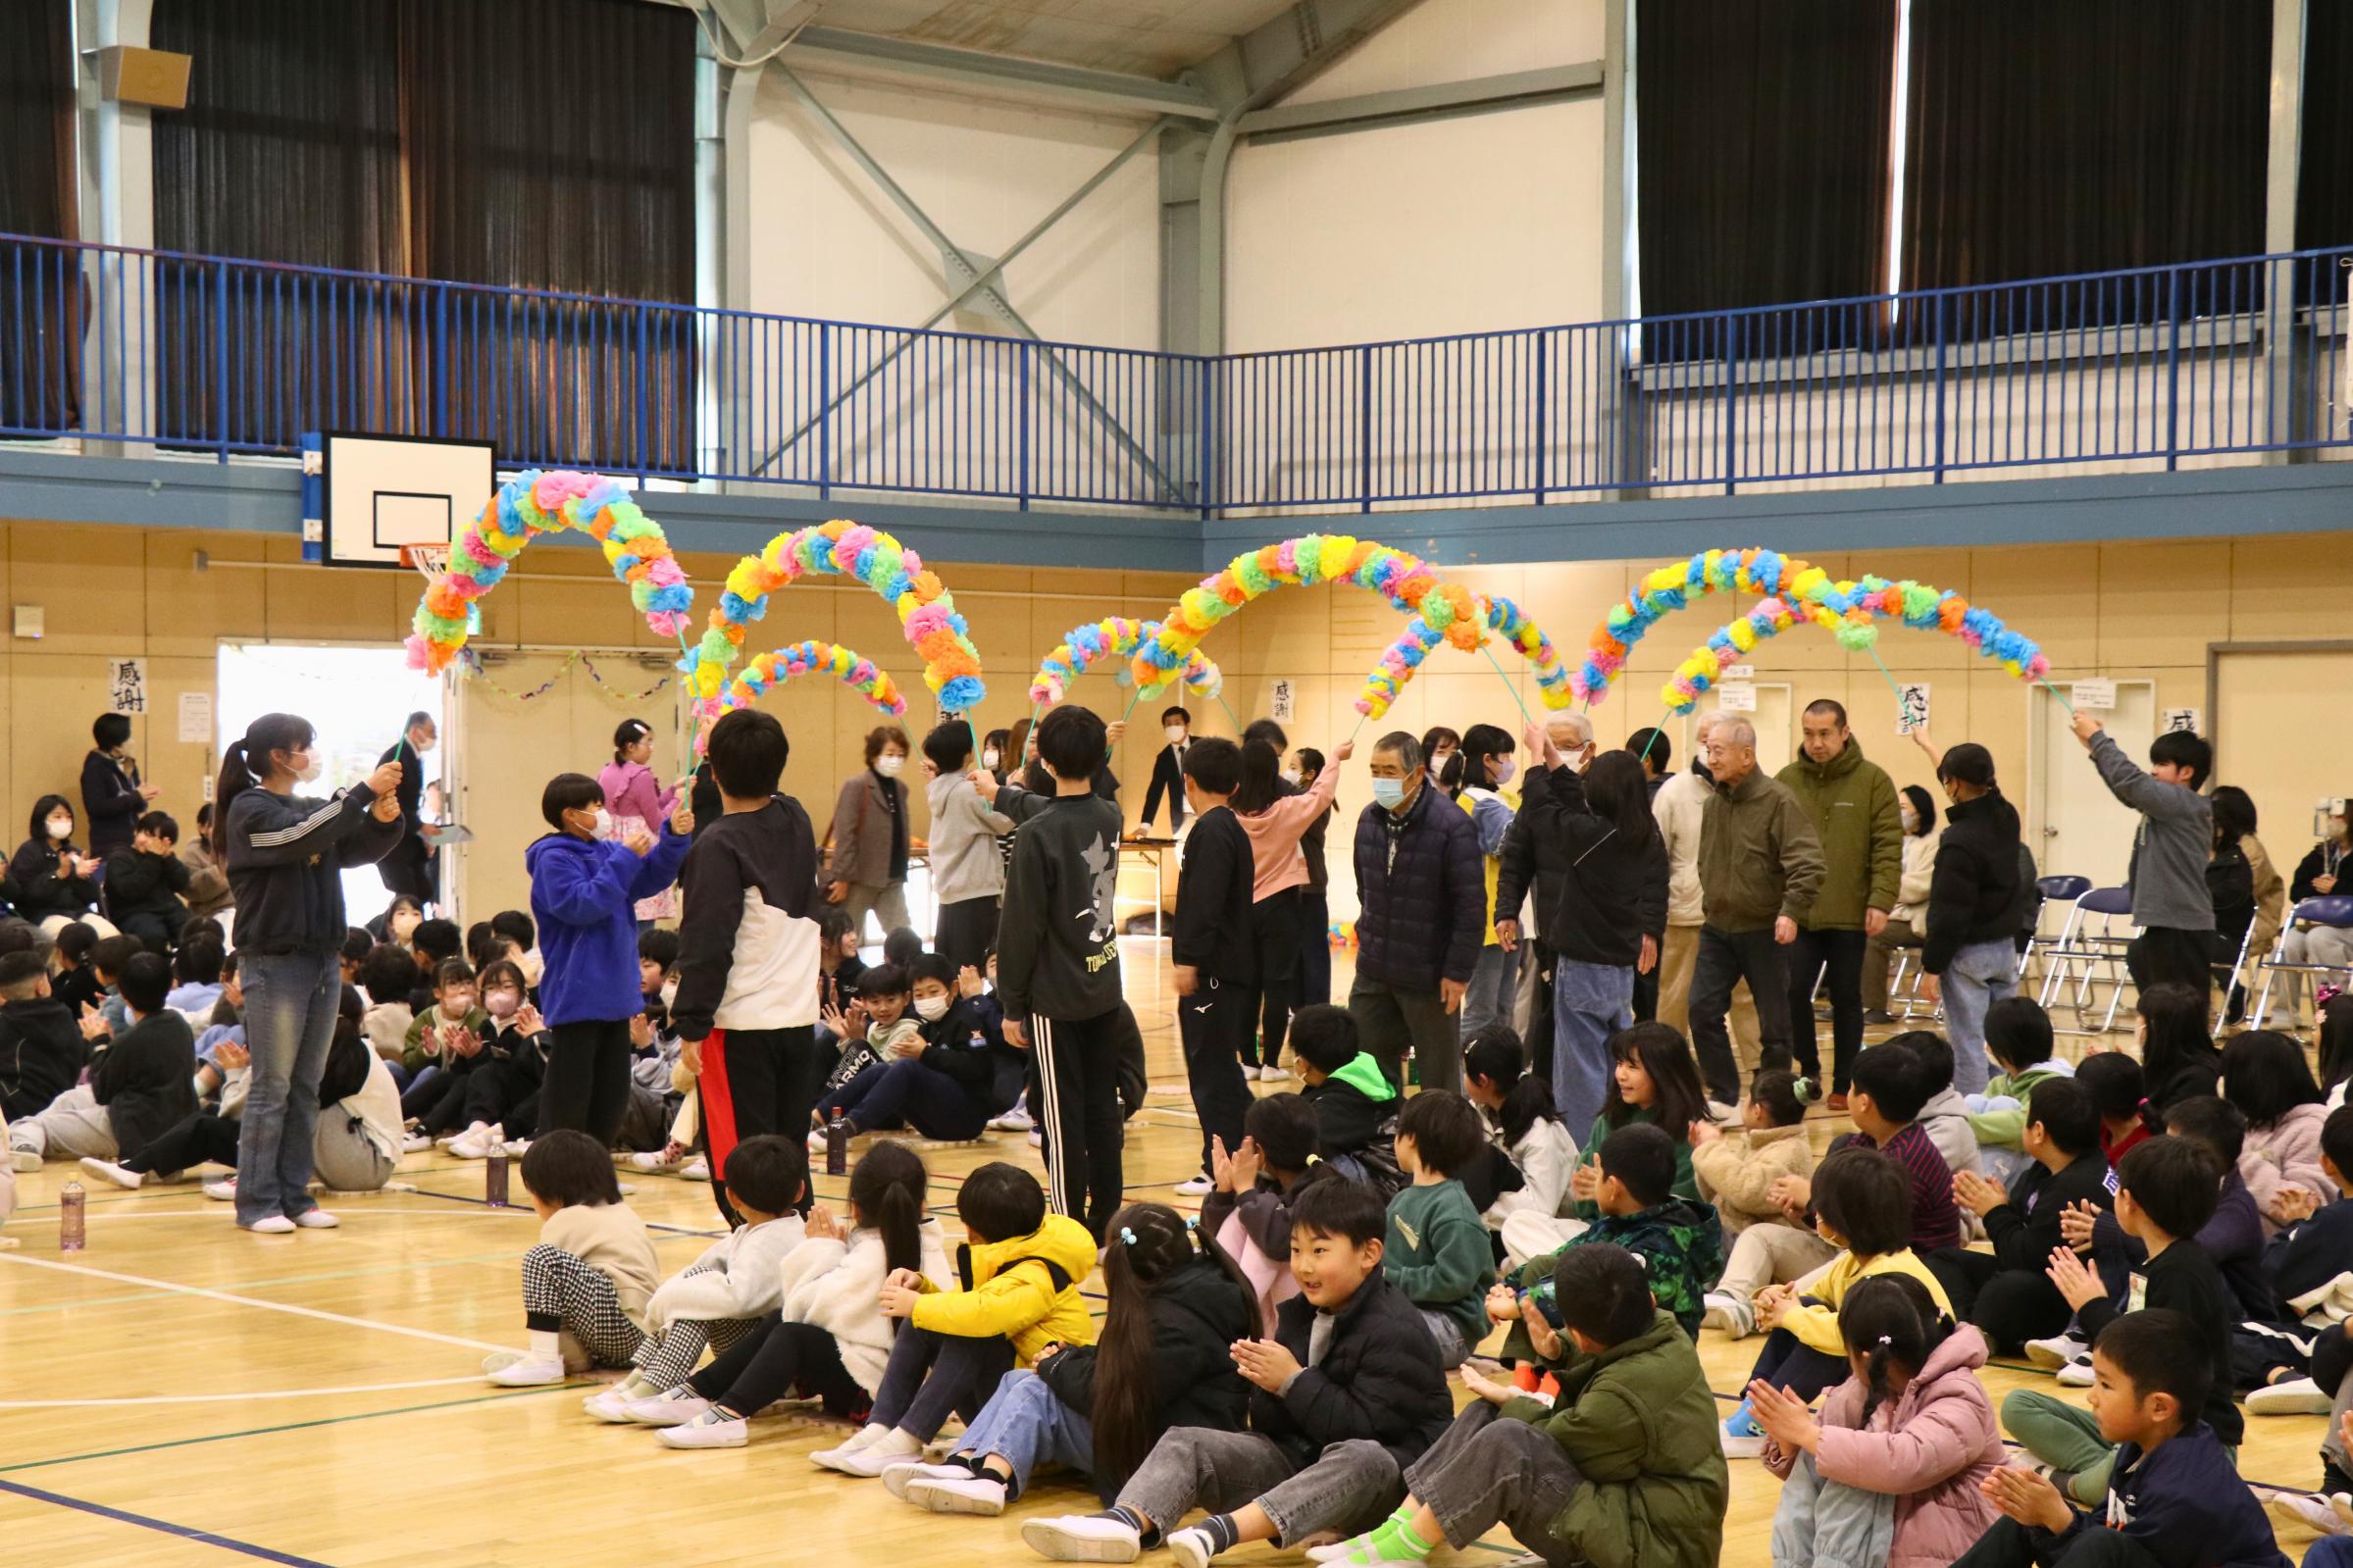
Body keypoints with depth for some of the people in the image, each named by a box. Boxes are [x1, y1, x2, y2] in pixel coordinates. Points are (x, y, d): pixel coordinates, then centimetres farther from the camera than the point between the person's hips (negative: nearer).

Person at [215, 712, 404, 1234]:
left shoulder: (314, 808, 14)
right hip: (274, 962, -7)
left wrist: (384, 820, -12)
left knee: (306, 1088, 8)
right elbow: (300, 838, -23)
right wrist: (364, 792, -22)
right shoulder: (251, 810, -7)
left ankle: (295, 1195, 13)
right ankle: (257, 1202, -1)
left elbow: (359, 849, 9)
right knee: (271, 1087, -5)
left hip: (324, 961, 7)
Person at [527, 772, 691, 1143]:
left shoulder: (604, 850, 12)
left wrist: (674, 837, -5)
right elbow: (581, 904, -23)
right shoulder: (553, 858, -12)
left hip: (613, 996, 9)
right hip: (577, 998, -9)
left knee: (612, 1097, 14)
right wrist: (624, 859, -23)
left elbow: (649, 880, 11)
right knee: (568, 1098, -4)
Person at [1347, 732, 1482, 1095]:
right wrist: (1368, 936, 14)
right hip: (1373, 972, 6)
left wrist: (1458, 971, -15)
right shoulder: (1370, 819, 4)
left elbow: (1471, 906, -14)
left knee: (1439, 1079, 6)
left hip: (1429, 977, -6)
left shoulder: (1451, 826, -16)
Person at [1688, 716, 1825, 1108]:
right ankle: (1723, 1096, 9)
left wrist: (1791, 911, -29)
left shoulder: (1778, 800, -14)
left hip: (1765, 930, -6)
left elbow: (1808, 864, -21)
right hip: (1717, 928, 6)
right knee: (1703, 1010, -2)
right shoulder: (1713, 802, 6)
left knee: (1774, 1022, 4)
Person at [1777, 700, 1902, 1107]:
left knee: (1846, 1000, 6)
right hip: (1797, 913, 2)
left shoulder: (1872, 780, -2)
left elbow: (1888, 846, -6)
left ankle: (1843, 1085, 16)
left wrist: (1881, 901, -14)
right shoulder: (1786, 780, 4)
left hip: (1850, 915, -2)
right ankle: (1808, 1070, 19)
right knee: (1793, 992, -1)